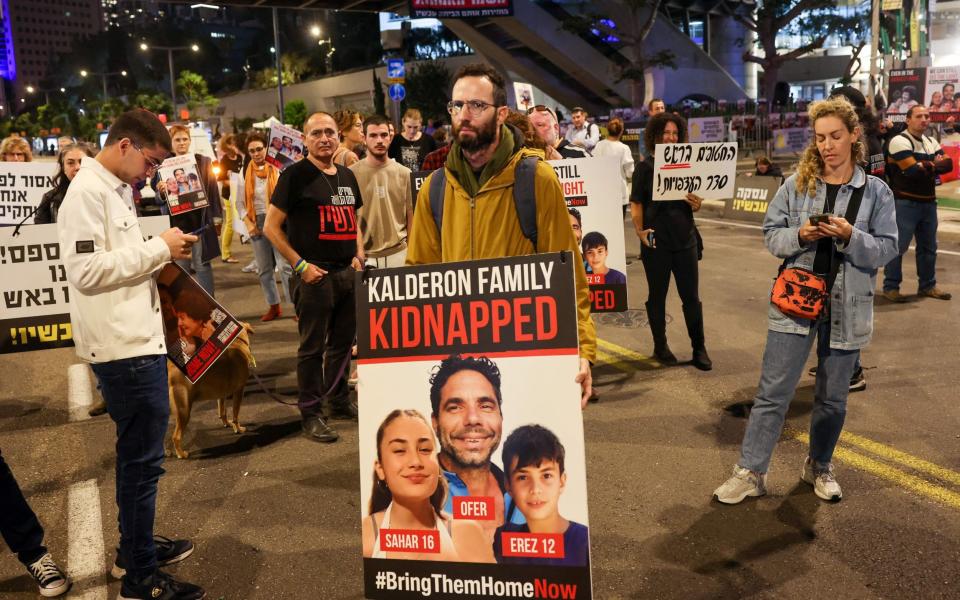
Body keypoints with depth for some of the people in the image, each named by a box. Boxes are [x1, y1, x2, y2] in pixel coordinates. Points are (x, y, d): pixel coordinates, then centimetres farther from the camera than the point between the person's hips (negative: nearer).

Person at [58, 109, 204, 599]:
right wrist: (159, 248, -17)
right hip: (124, 348, -10)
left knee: (139, 453, 20)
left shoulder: (116, 189, 16)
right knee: (142, 459, -1)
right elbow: (86, 270, -22)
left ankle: (136, 546, 37)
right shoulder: (87, 192, -14)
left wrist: (163, 249, 6)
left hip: (140, 342, 10)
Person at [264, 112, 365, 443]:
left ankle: (339, 400, 31)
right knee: (313, 346, 0)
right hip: (314, 275, -6)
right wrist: (300, 265, -14)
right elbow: (271, 227, -7)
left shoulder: (347, 176, 13)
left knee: (343, 341, 15)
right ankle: (311, 414, 9)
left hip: (348, 273, 6)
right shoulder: (295, 175, -6)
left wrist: (358, 254, 7)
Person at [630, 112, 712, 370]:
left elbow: (694, 205, 11)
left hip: (685, 240, 2)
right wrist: (640, 231, -17)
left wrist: (696, 203, -11)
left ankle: (699, 348, 15)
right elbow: (636, 204, -4)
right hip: (656, 242, -2)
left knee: (691, 296, 5)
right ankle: (660, 346, 23)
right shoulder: (645, 167, -1)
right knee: (657, 295, 9)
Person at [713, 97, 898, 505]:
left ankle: (819, 467, 34)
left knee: (833, 397, 14)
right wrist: (800, 235, -18)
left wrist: (849, 236, -19)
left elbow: (887, 249, -2)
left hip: (847, 307, 1)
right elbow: (771, 235, 2)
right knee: (773, 391, 0)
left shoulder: (876, 191, 0)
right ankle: (750, 472, 9)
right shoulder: (796, 184, 1)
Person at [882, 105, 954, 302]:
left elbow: (948, 165, 2)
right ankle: (890, 287, 3)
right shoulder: (899, 141, -11)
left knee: (928, 247, 14)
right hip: (905, 203, -8)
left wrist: (925, 165, -12)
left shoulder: (932, 143, 14)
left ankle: (927, 286, 25)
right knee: (898, 246, -5)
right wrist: (935, 165, -4)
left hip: (928, 202, 8)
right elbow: (914, 171, -21)